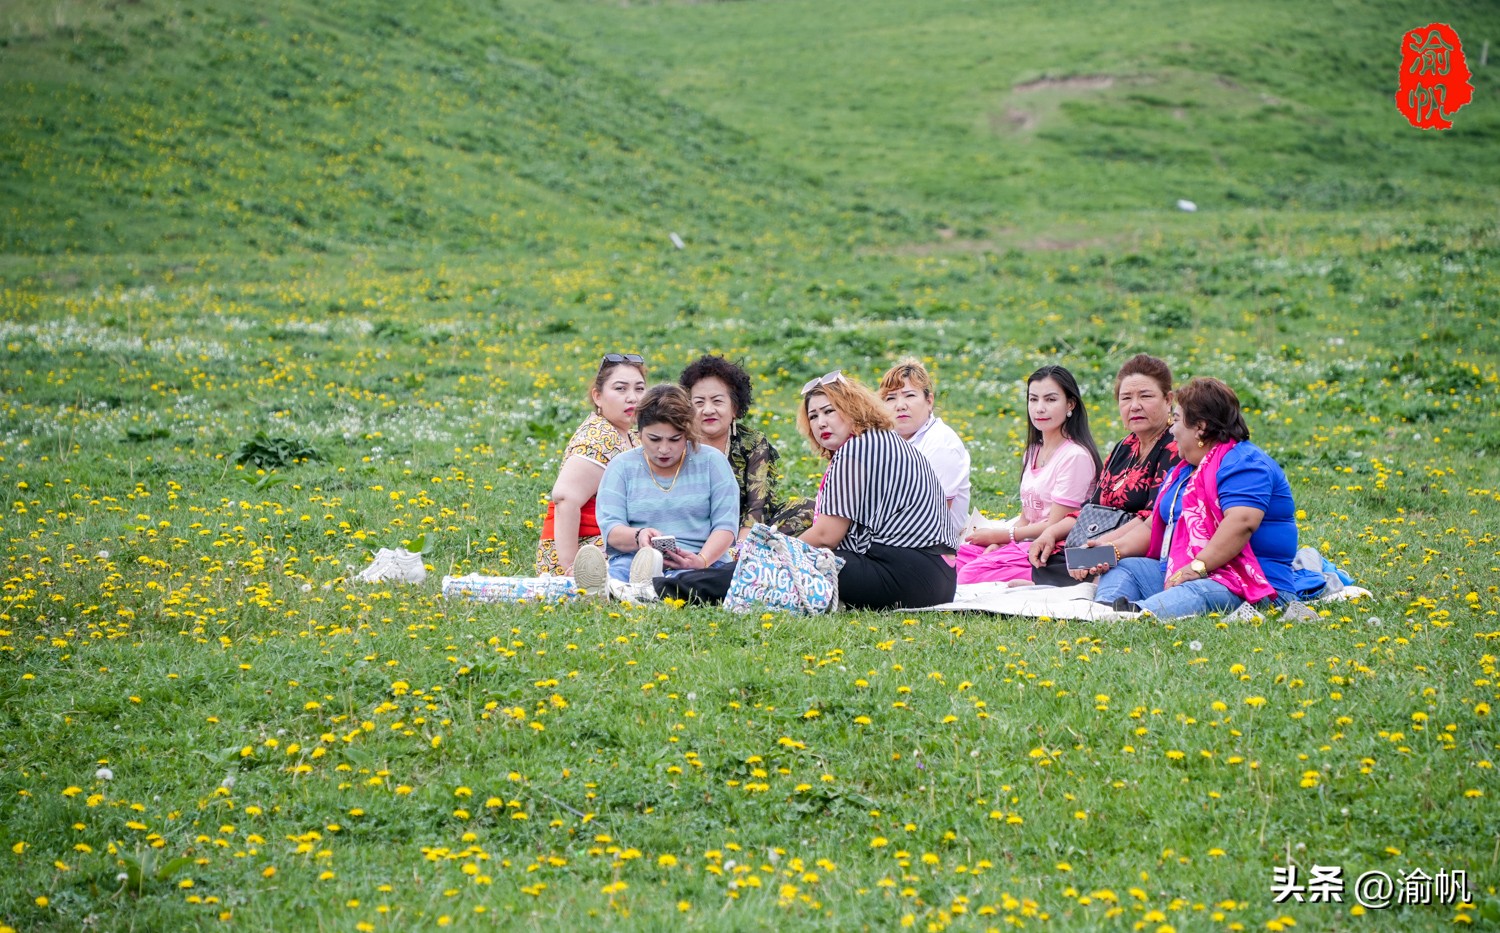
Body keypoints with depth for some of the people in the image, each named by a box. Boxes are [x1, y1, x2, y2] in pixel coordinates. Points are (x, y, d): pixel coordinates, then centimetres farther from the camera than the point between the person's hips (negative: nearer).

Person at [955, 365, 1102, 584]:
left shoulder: (1075, 456, -11)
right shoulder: (1033, 453, 17)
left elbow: (1057, 527, -13)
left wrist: (999, 535, -4)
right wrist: (994, 545, -3)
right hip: (1027, 544, 9)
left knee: (971, 574, -30)